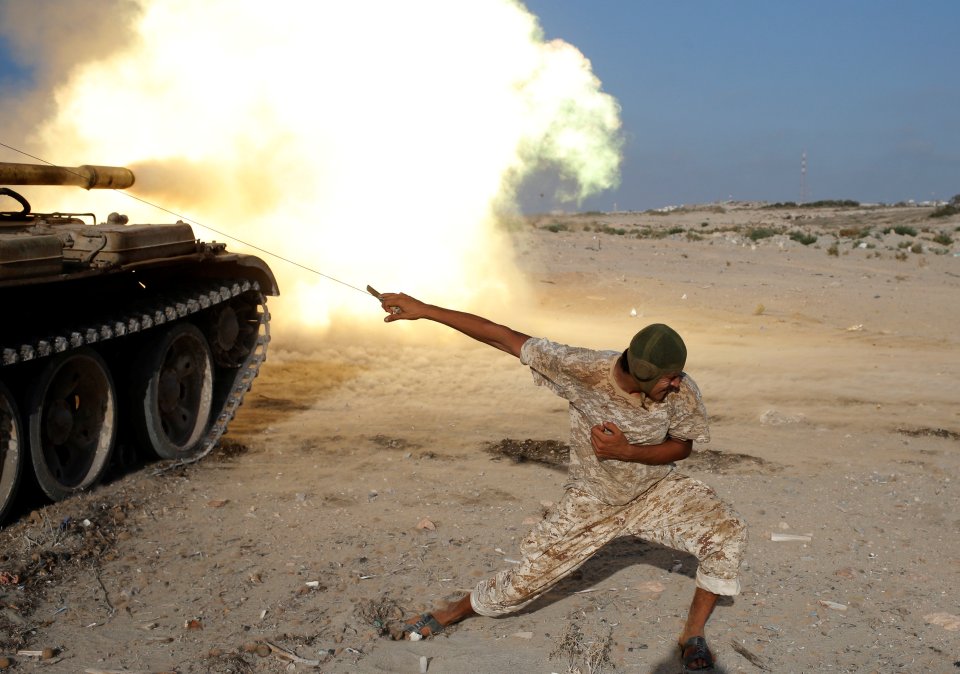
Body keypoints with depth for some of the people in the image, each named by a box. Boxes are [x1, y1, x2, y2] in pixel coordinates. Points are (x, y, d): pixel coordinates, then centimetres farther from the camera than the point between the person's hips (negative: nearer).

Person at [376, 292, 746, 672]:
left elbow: (682, 446, -8)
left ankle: (693, 635, 3)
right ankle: (452, 613, 34)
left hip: (656, 494, 2)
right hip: (590, 503, -1)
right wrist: (423, 310, -29)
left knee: (727, 532, -19)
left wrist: (625, 452, -28)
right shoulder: (583, 370, -33)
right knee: (527, 579, 4)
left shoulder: (683, 392, -27)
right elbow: (506, 338, -29)